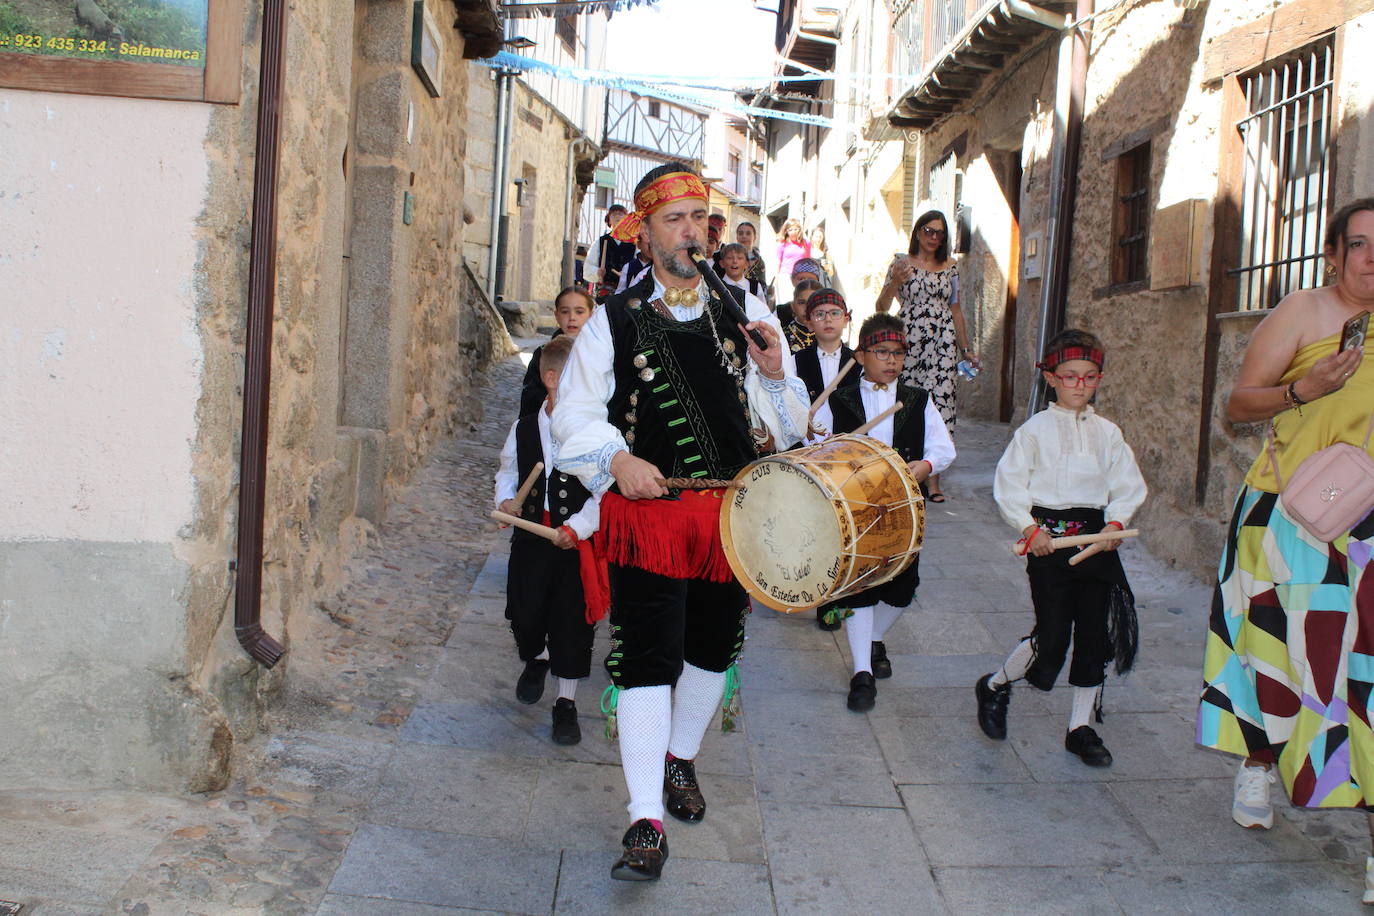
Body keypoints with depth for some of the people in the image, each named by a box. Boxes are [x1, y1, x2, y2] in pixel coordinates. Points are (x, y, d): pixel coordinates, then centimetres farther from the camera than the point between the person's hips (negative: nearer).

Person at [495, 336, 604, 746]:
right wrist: (506, 500, -2)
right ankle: (536, 658, 43)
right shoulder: (524, 429, 2)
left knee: (573, 622, 2)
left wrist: (578, 527, -24)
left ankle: (566, 703, 18)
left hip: (578, 543, -3)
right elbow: (509, 471, 17)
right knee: (524, 612, 8)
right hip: (531, 538, 3)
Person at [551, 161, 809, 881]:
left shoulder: (747, 312, 7)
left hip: (733, 510, 3)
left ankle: (680, 759, 42)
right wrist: (617, 459, -17)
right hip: (648, 508, -3)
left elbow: (786, 421, 10)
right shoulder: (615, 320, 0)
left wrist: (776, 375, -12)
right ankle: (645, 824, -3)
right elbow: (575, 415, 1)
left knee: (712, 646, 16)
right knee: (647, 658, -7)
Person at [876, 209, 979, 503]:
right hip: (909, 339, -2)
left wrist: (966, 348, 20)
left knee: (940, 400, -7)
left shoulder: (950, 267, 14)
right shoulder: (903, 263, 5)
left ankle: (934, 479, -6)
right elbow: (881, 307, 1)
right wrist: (894, 282, -17)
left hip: (943, 341, 2)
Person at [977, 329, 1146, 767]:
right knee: (1051, 635, -8)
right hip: (1048, 536, -4)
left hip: (1096, 536, 4)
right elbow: (1007, 483, -2)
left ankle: (1081, 727, 17)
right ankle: (994, 687, 18)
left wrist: (1115, 522, -7)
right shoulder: (1036, 428, -1)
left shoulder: (1107, 432, 9)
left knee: (1095, 633, 5)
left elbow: (1128, 485, 10)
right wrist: (1030, 529, -10)